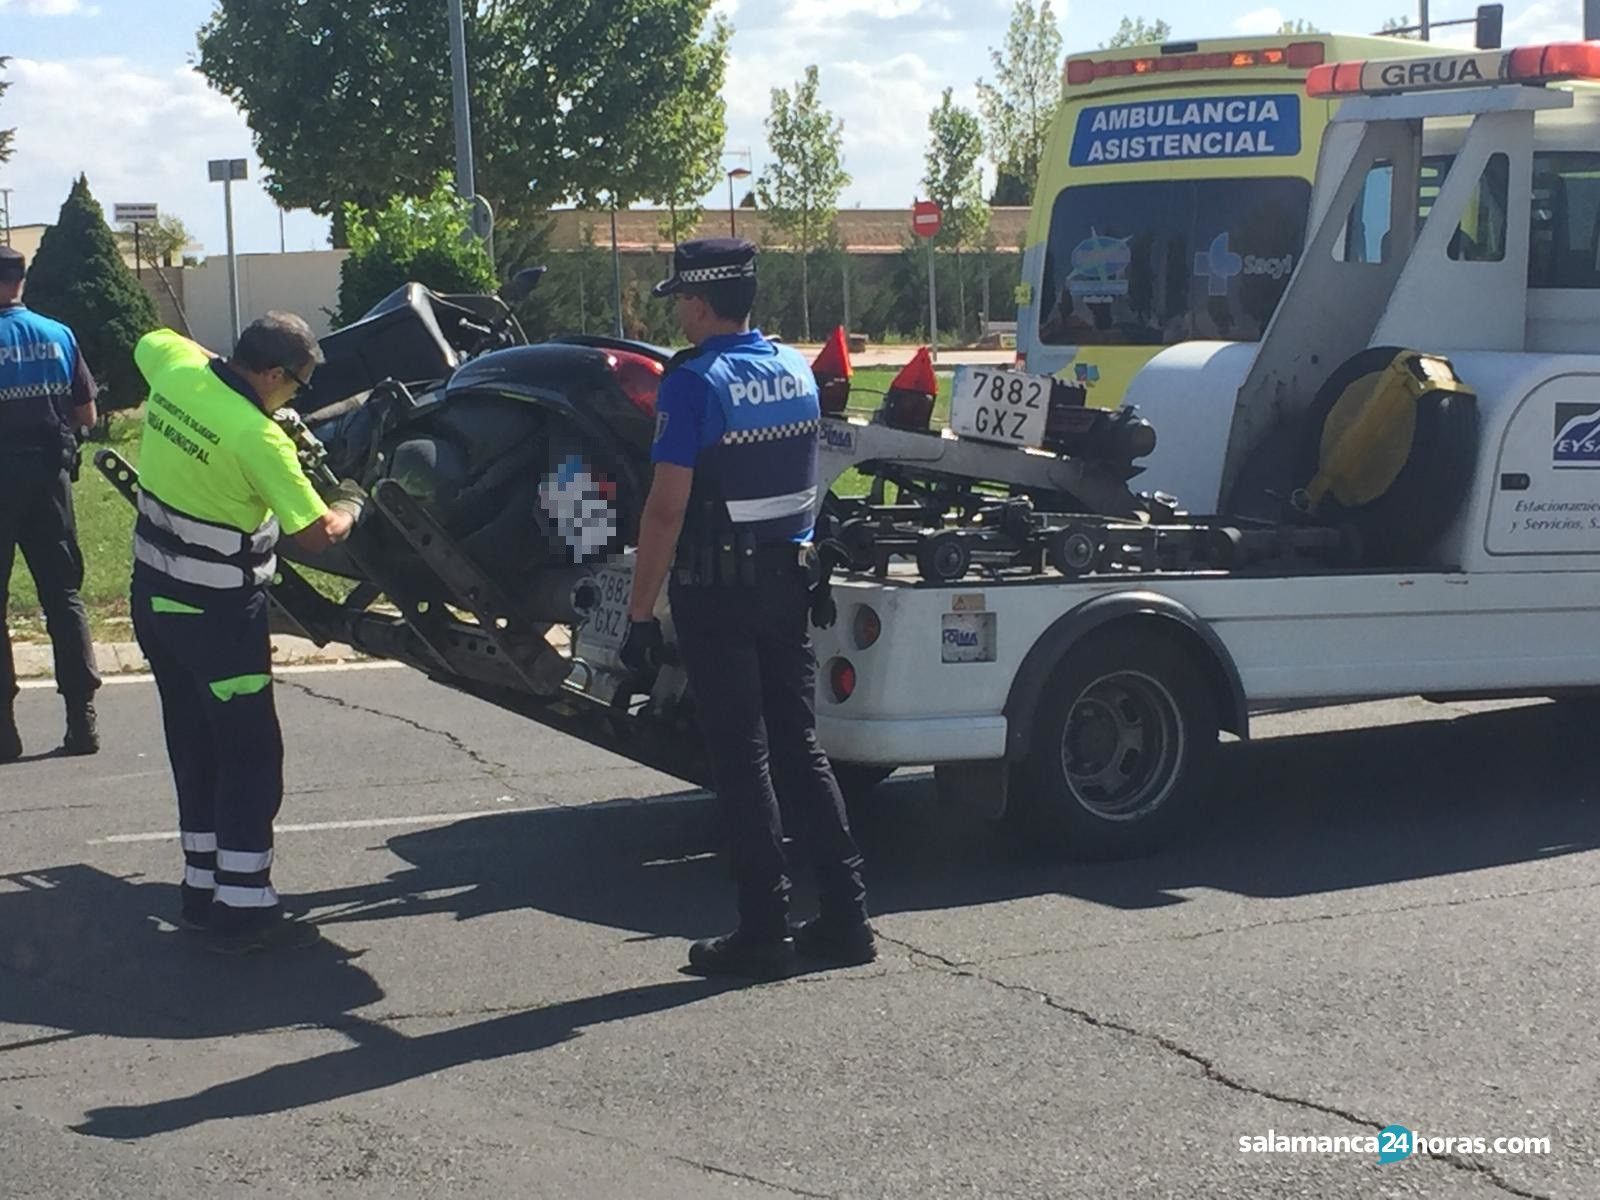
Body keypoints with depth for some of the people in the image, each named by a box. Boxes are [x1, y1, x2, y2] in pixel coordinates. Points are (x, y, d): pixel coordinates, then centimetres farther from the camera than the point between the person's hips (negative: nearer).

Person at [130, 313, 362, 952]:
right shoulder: (257, 437, -25)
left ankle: (202, 885, 23)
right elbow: (317, 533, -21)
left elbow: (148, 341, 22)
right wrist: (350, 503, -1)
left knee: (194, 744, 17)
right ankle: (244, 906, -2)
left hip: (154, 594, 8)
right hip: (218, 612, -8)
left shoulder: (177, 367, -4)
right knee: (250, 755, -1)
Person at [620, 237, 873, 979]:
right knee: (800, 749, 12)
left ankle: (764, 932, 3)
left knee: (742, 759, -1)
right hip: (788, 581, 6)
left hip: (716, 591, -6)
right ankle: (845, 917, 13)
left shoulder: (695, 383, -14)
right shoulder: (797, 371, 8)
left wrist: (640, 612, -14)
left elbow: (667, 507, -18)